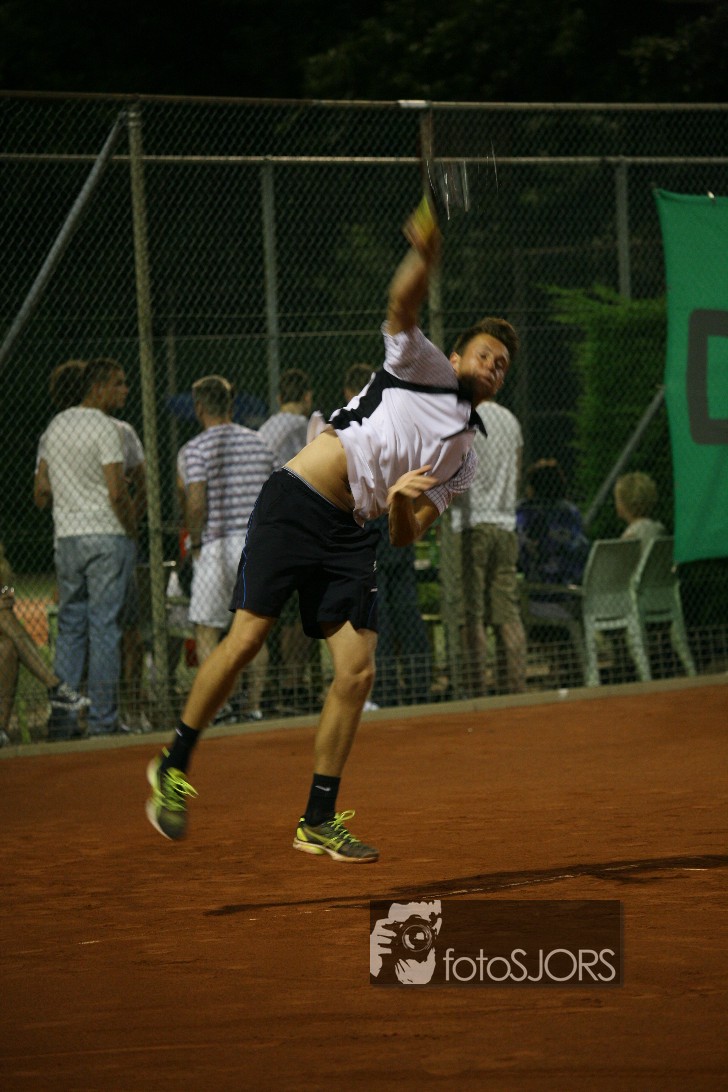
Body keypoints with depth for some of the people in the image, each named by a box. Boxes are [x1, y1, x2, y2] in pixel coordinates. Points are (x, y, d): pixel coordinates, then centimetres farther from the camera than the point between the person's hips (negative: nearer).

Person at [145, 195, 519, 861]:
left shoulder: (464, 459, 20)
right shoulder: (423, 367, 8)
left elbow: (405, 536, 14)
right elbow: (402, 306, -12)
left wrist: (402, 502, -10)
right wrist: (423, 257, -33)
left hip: (352, 537, 5)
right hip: (296, 502, -5)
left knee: (358, 671, -7)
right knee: (246, 639, -11)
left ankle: (318, 822, 2)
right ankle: (174, 768, 6)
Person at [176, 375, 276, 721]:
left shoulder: (194, 449, -6)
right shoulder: (257, 442, 11)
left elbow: (196, 504, -14)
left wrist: (195, 542, -1)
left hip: (216, 547, -5)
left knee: (206, 631, 1)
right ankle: (254, 707, 8)